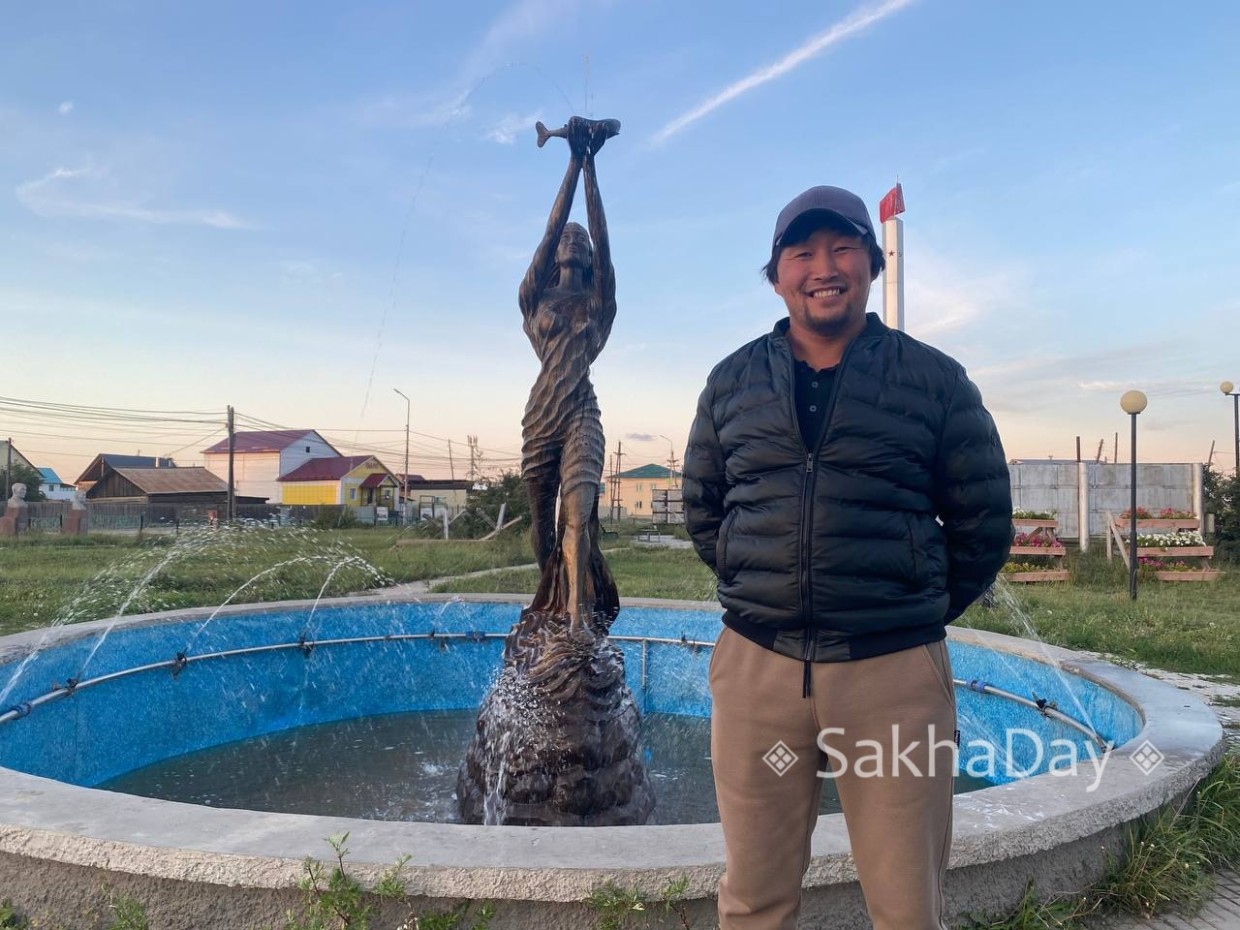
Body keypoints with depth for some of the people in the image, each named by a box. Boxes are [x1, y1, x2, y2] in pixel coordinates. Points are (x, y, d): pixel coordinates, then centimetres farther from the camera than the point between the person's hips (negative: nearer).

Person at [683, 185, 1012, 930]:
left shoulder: (935, 380, 2)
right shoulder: (732, 383, 7)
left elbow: (983, 521, 9)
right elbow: (702, 508, 17)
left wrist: (918, 614, 12)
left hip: (896, 671, -1)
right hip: (756, 665, 2)